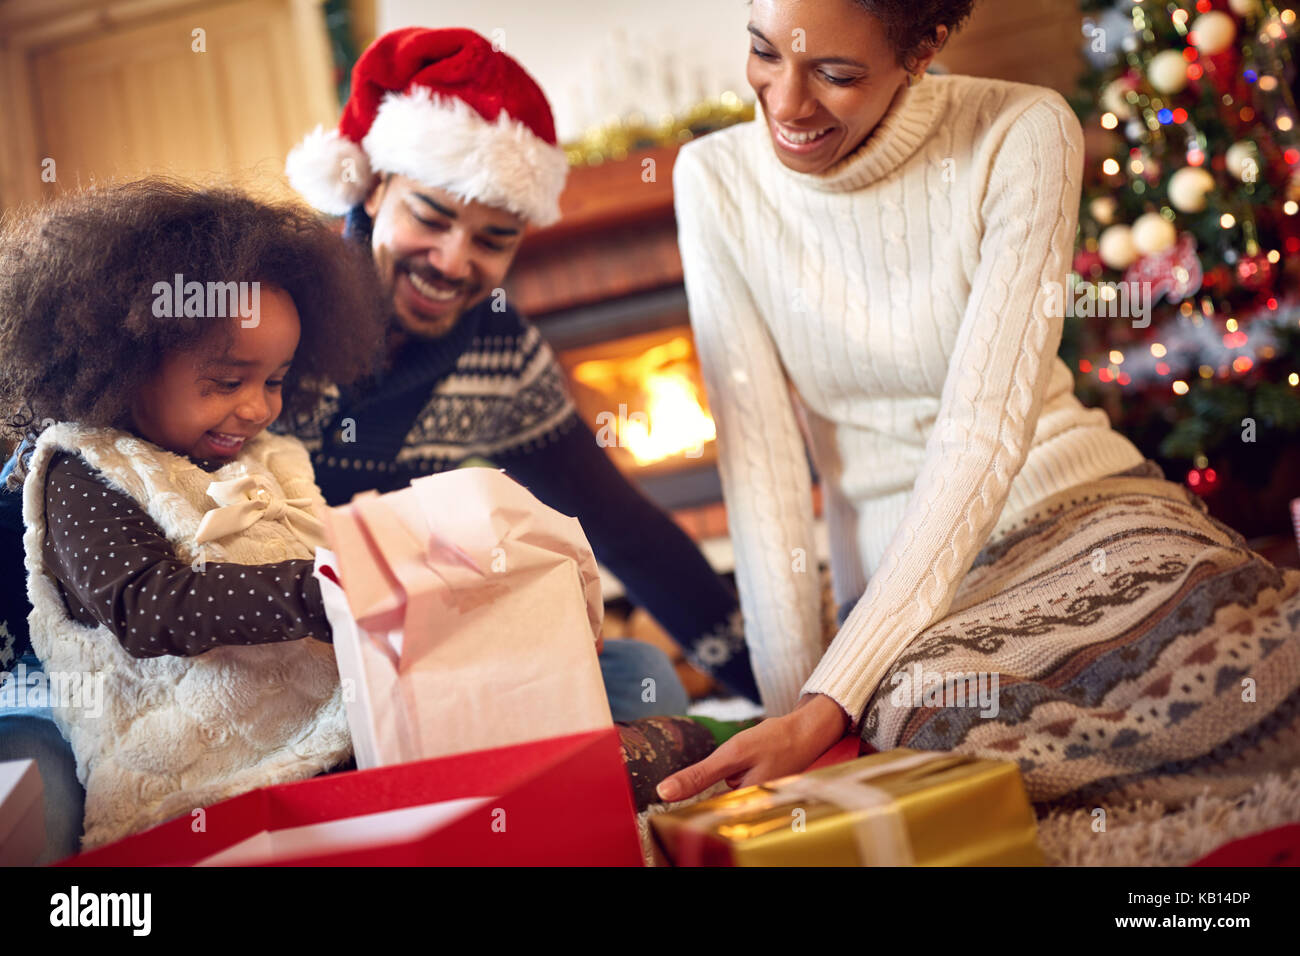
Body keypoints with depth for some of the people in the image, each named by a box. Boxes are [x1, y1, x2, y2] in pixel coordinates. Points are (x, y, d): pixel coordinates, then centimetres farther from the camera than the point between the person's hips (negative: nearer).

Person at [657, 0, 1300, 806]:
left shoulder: (1020, 136, -12)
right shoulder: (716, 180, -3)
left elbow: (982, 435, -18)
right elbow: (757, 448, -5)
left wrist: (827, 709, -25)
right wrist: (791, 702, -13)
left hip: (1078, 509, -1)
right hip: (898, 573, 2)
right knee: (913, 706, -35)